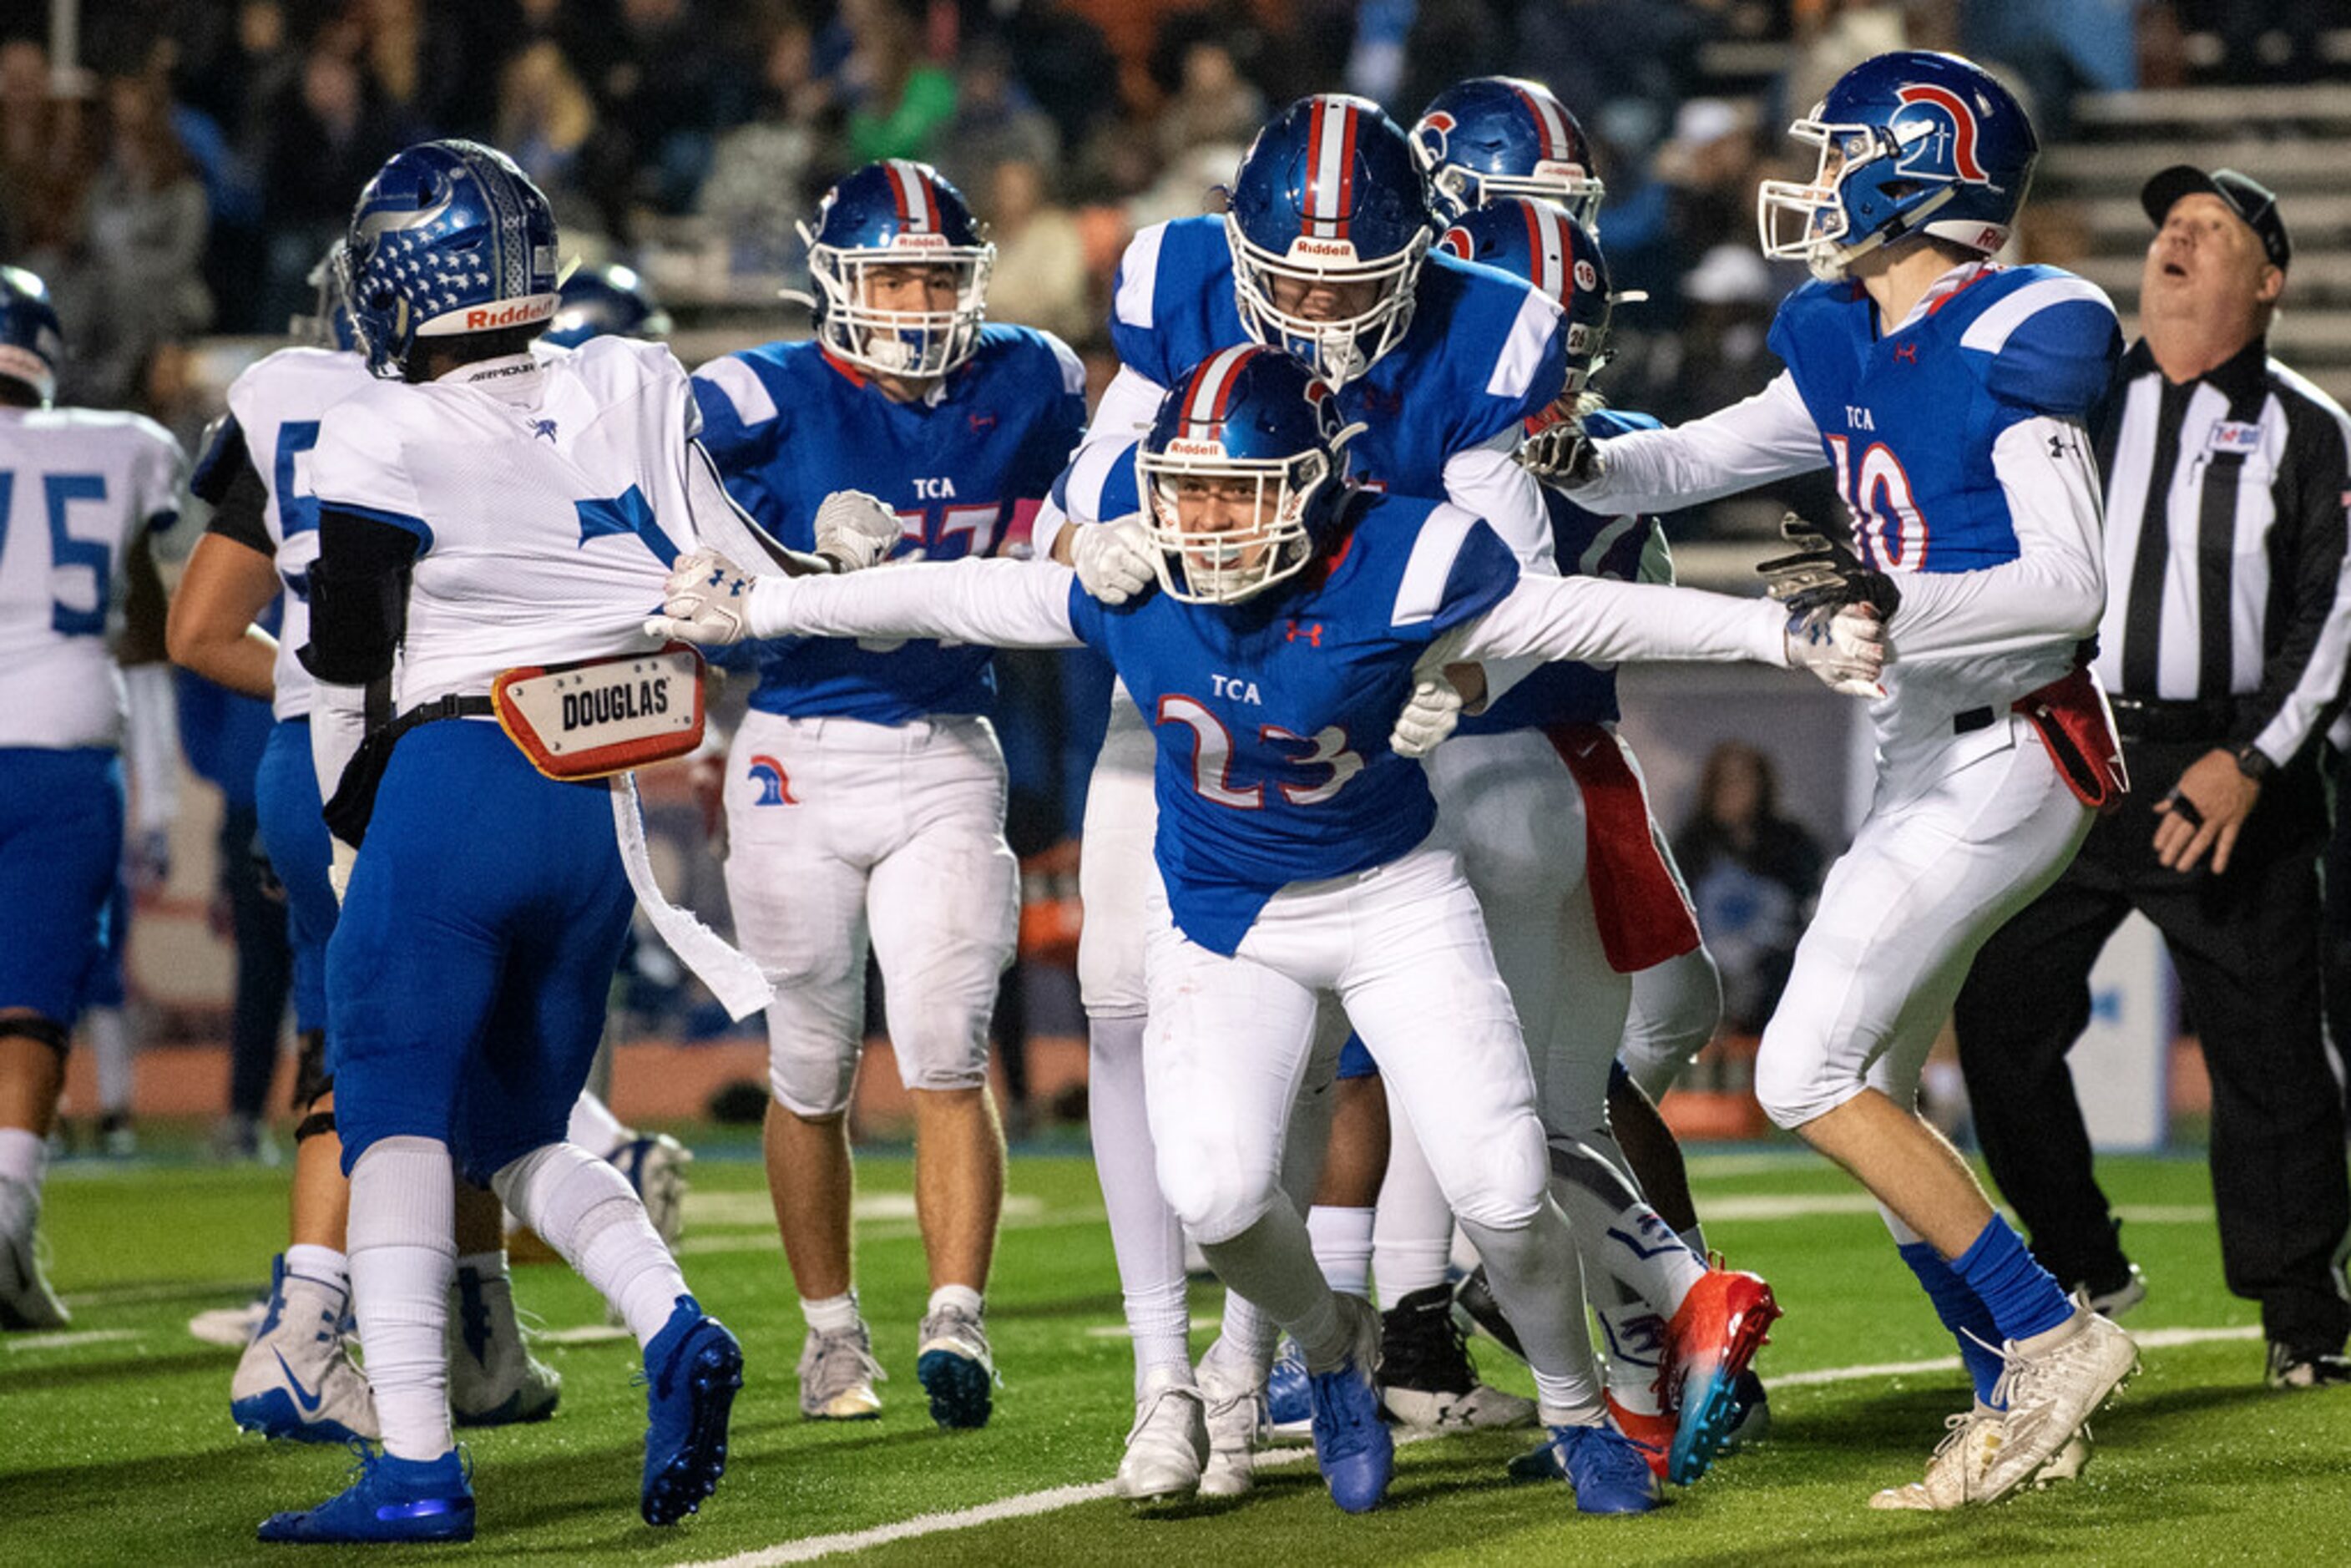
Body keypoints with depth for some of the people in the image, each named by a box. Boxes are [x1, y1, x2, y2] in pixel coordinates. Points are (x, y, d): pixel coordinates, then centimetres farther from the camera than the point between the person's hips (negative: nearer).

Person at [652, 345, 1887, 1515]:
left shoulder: (1393, 576, -24)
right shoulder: (1128, 579, -16)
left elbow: (1584, 615, -17)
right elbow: (957, 597, -2)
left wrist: (1787, 635, -19)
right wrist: (756, 610, 5)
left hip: (1393, 896, -2)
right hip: (1225, 918, 2)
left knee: (1500, 1190, -9)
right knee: (1215, 1194, -18)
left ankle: (1576, 1413, 20)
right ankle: (1333, 1346, 17)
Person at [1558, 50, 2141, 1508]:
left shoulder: (2014, 344, -16)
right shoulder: (1853, 350, 11)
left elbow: (2069, 588, -20)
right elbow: (1690, 463, 21)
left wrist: (1899, 604, -32)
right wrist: (1578, 463, 1)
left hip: (2004, 756, -9)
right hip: (1935, 762, 9)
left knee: (1810, 1072, -11)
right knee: (1869, 1090, 11)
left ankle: (2048, 1333, -6)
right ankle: (2021, 1404, 16)